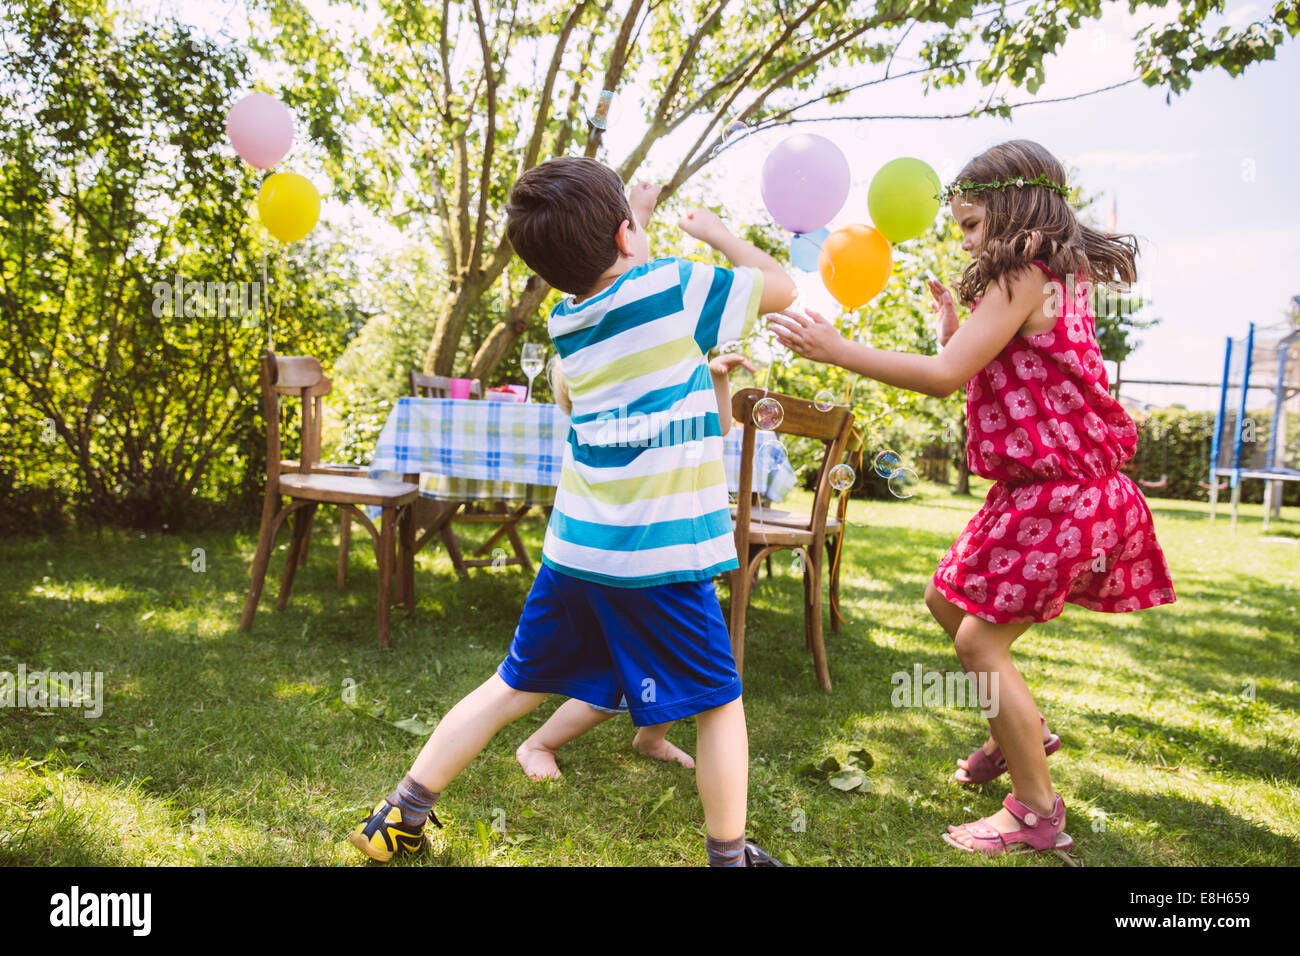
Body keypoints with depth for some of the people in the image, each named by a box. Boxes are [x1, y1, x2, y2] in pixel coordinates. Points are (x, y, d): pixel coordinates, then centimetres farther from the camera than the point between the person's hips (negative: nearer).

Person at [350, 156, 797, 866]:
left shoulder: (566, 320, 10)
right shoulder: (674, 286, -7)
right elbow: (781, 287, 5)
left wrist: (633, 215, 39)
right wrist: (715, 232, 18)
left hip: (573, 549, 6)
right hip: (662, 554, -6)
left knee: (514, 687, 19)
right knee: (718, 703, 12)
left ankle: (399, 816, 27)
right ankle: (728, 854, 21)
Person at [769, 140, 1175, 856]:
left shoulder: (1022, 279, -16)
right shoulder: (1060, 277, 14)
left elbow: (945, 376, -23)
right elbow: (985, 372, 17)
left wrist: (836, 349, -21)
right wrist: (954, 328, 11)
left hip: (1057, 494, -10)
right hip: (1044, 486, 10)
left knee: (980, 637, -4)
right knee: (947, 598, 19)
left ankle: (1037, 813, 9)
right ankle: (1020, 732, 35)